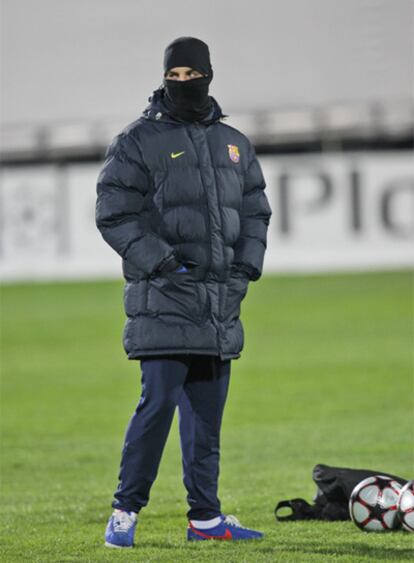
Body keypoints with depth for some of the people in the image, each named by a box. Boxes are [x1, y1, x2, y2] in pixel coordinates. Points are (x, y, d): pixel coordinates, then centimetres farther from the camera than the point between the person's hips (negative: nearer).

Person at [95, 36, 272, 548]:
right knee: (158, 403, -12)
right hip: (163, 300, -5)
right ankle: (125, 510, -3)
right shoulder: (138, 142, -1)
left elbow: (255, 212, 21)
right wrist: (161, 260, -15)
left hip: (221, 304, 5)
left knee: (207, 413, 8)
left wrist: (247, 264, 5)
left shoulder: (234, 145, 16)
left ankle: (205, 517, 13)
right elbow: (114, 214, -6)